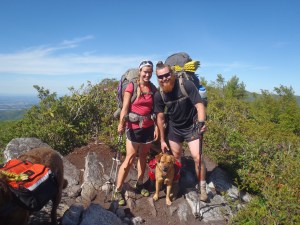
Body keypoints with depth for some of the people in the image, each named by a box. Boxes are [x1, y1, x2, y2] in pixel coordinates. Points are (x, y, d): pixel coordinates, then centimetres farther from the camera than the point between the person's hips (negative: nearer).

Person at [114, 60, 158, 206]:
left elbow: (155, 110, 8)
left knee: (143, 156, 13)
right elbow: (125, 107, -15)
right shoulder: (131, 87, -7)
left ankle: (139, 184, 30)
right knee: (130, 158, -5)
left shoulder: (153, 88, 7)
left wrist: (156, 127, 3)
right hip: (134, 127, -4)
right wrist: (121, 124, -30)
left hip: (148, 127, 5)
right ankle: (117, 191, 7)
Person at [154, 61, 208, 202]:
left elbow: (199, 105, -26)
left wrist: (201, 122, -46)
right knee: (176, 158, 14)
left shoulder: (186, 85, -23)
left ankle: (202, 188, 13)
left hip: (191, 127, -3)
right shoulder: (159, 95, -13)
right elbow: (160, 118, -7)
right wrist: (162, 140, -3)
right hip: (174, 128, 3)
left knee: (197, 157, -8)